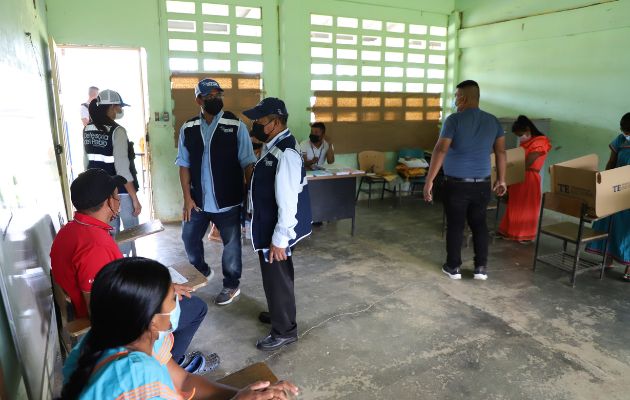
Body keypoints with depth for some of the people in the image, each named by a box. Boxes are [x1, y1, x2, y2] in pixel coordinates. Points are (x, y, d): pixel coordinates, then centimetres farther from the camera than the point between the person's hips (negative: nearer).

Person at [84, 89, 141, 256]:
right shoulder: (116, 131, -18)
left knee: (110, 233, 16)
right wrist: (135, 198, -17)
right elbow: (122, 169, -22)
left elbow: (89, 161, 11)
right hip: (120, 191, -7)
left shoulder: (87, 130, 4)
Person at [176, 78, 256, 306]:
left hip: (228, 200, -3)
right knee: (189, 238, 16)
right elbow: (184, 165, 5)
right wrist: (187, 197, 0)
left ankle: (231, 285, 31)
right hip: (197, 200, 4)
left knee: (231, 244, 10)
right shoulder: (188, 128, 2)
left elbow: (247, 163, -7)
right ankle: (201, 272, 44)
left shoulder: (235, 126, -8)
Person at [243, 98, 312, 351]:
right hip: (267, 225, 10)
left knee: (277, 278, 6)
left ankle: (284, 331, 24)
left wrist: (279, 239, -24)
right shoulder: (272, 146, 6)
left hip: (276, 231, -9)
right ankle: (279, 312, 46)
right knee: (273, 276, 25)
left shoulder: (286, 153, -26)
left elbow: (288, 202, -27)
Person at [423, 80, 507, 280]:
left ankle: (453, 267, 16)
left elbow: (440, 151, -16)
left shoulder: (454, 120, -11)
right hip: (482, 184, 4)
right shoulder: (493, 121, 5)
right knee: (479, 224, 15)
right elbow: (501, 152, 9)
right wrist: (501, 179, 19)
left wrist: (429, 181, -14)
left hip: (456, 183, -4)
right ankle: (481, 268, 19)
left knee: (455, 225, 7)